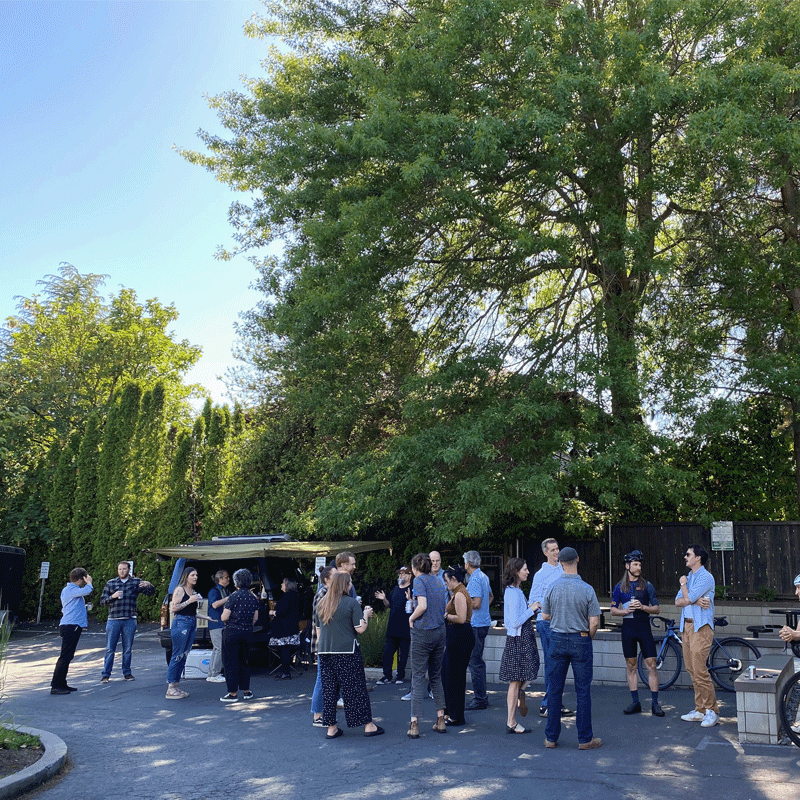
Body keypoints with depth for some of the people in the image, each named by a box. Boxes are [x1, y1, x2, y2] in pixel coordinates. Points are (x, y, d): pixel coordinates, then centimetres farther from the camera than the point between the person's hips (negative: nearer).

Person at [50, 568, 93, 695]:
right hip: (71, 626, -11)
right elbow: (87, 590, -29)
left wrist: (83, 607, 29)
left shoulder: (67, 589, 20)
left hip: (71, 627, 11)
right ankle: (55, 686, -7)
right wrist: (89, 582, -10)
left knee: (67, 657, 14)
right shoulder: (71, 590, -12)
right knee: (65, 657, -9)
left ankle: (61, 684, 20)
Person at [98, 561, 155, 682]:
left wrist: (149, 585, -18)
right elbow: (102, 601, 9)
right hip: (113, 620, 0)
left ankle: (127, 672, 19)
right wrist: (112, 596, -11)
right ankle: (105, 674, 6)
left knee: (128, 649, 7)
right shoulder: (111, 583, 11)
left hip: (129, 620, 0)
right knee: (110, 649, 0)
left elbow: (151, 593, 4)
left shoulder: (136, 582, 8)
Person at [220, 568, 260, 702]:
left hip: (232, 632, -6)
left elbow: (224, 617, -13)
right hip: (248, 632, 6)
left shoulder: (234, 596, -13)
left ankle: (233, 693, 6)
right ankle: (246, 691, 20)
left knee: (231, 662, 3)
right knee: (244, 661, 16)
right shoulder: (254, 597, 4)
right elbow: (255, 618, 10)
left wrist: (225, 619, 9)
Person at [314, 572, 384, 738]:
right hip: (347, 652, -5)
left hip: (325, 652, 5)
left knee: (328, 689, 9)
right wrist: (366, 615, 7)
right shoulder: (351, 603, -8)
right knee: (356, 688, 2)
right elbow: (360, 629, -10)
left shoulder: (321, 604, 8)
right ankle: (368, 725, 10)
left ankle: (331, 728, 12)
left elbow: (318, 629, 15)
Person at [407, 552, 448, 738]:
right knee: (436, 676, 16)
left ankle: (414, 724, -2)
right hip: (440, 631, 6)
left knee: (418, 677, -2)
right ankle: (441, 720, 16)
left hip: (422, 632, -6)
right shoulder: (439, 582, 12)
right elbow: (444, 609, 12)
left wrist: (411, 618, -6)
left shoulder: (419, 580, -9)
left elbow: (423, 606, -21)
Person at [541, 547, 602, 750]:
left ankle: (551, 737, 16)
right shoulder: (586, 589, -12)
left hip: (557, 640, 2)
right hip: (580, 641, -2)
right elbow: (594, 622, -10)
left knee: (555, 689, 9)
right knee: (583, 691, 5)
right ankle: (585, 739, 11)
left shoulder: (552, 588, -5)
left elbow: (545, 615, 5)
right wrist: (588, 638, 9)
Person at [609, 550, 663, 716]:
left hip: (644, 626, -2)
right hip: (628, 627, 2)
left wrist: (642, 607, -14)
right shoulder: (620, 587, 9)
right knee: (631, 666, 5)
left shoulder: (647, 585, 5)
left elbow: (657, 608, 2)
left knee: (651, 665, -6)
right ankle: (635, 702, 13)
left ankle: (655, 703, 0)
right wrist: (626, 610, -11)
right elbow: (613, 610, 8)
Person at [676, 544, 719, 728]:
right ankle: (700, 710, 15)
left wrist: (683, 583, 1)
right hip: (686, 625, 9)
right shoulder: (689, 577, 18)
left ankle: (712, 711, -1)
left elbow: (688, 598, -17)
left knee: (700, 670, -10)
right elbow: (678, 601, 8)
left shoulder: (705, 577, -9)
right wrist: (695, 601, -10)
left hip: (701, 626, -8)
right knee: (691, 670, 9)